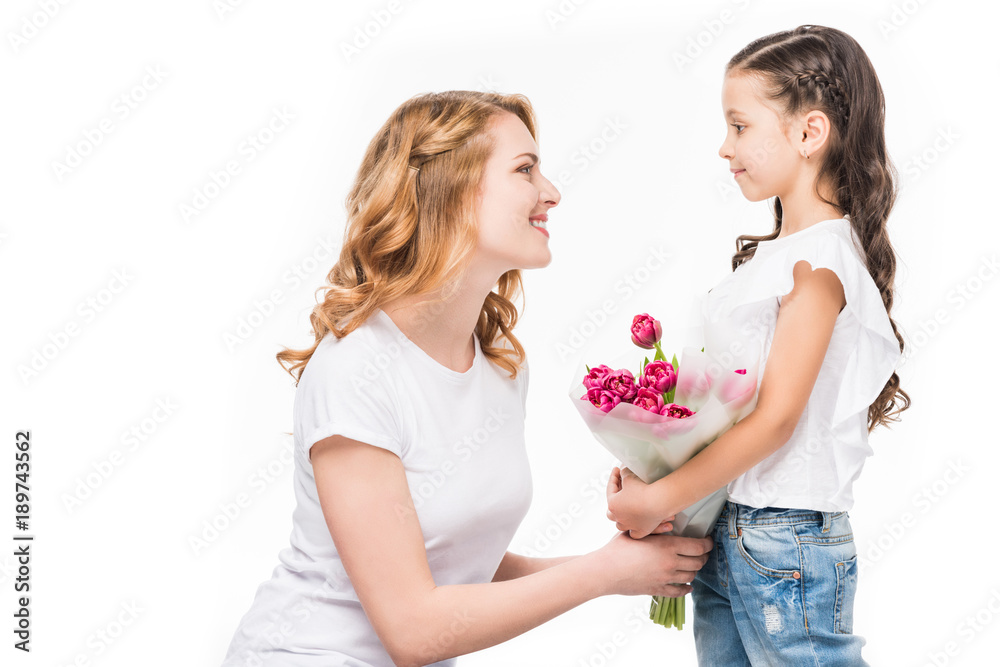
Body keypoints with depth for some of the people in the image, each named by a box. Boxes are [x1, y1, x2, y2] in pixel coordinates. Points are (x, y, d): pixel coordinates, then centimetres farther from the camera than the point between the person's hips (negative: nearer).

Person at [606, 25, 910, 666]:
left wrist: (661, 500, -18)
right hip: (722, 530, 8)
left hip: (787, 546, -8)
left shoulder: (821, 260, -15)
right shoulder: (770, 253, 12)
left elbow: (776, 418, -21)